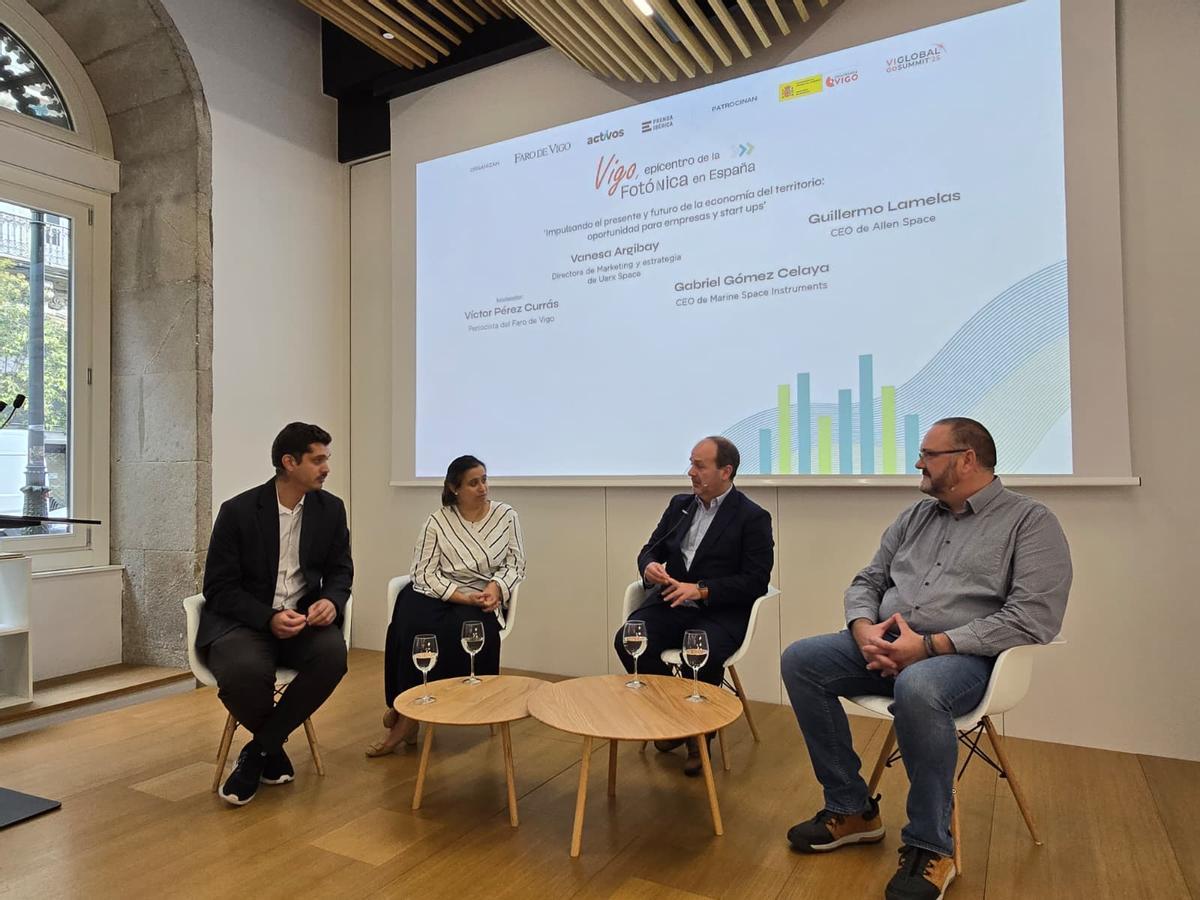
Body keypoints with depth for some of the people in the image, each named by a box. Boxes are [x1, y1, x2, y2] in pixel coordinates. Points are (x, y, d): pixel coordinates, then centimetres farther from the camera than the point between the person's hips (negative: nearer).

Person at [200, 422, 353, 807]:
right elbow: (218, 588, -6)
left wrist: (331, 601, -15)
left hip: (304, 618, 3)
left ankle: (257, 751, -8)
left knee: (333, 653, -31)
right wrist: (268, 618, -23)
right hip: (243, 621, -2)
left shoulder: (331, 508, 3)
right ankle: (273, 748, 3)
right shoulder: (238, 511, -8)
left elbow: (340, 570, 10)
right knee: (246, 671, -35)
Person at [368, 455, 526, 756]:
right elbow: (424, 573, -8)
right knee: (413, 623, -32)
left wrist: (496, 586, -17)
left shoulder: (506, 516, 3)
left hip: (481, 601, 0)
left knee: (457, 629, -31)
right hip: (438, 596, 0)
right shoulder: (437, 522, -2)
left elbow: (516, 564, 4)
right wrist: (464, 597, -19)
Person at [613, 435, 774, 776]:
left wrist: (701, 590, -20)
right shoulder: (679, 504, 14)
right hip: (672, 601, 5)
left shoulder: (753, 517, -4)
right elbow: (651, 549, 16)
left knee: (702, 656, -34)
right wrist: (649, 566, -10)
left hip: (720, 611, -5)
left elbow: (756, 581, -10)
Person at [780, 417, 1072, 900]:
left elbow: (1033, 618, -15)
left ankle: (929, 846, -16)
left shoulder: (1030, 521, -3)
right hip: (884, 645, 7)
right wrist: (865, 630, -8)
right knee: (800, 660, -13)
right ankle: (851, 809, -1)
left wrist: (928, 646, -20)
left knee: (917, 688, -39)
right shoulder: (915, 517, 16)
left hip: (964, 656, -6)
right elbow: (866, 582, 15)